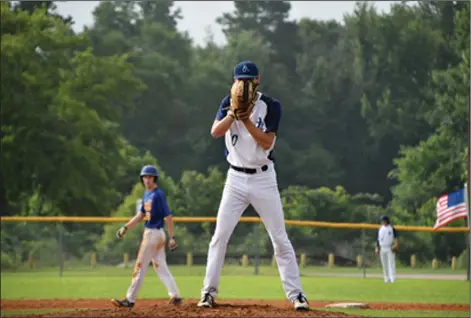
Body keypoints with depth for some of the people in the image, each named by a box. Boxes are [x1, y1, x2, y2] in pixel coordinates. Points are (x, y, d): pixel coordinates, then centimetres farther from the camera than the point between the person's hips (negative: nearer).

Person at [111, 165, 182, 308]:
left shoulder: (158, 194, -14)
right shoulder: (146, 194, 12)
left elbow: (168, 216, -17)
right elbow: (141, 215, 21)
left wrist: (172, 237, -20)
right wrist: (126, 227, 15)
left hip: (154, 233, -9)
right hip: (150, 233, 9)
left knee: (140, 267, -4)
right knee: (160, 267, 8)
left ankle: (130, 299, 0)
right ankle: (175, 296, 7)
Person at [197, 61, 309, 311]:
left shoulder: (271, 106, -6)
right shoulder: (229, 103, 2)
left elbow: (266, 142, -17)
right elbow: (215, 132, -14)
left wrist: (246, 118, -24)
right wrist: (234, 113, -27)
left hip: (263, 179, -2)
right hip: (236, 179, 2)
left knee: (280, 239, -2)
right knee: (220, 236, -3)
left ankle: (296, 294, 2)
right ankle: (209, 292, 5)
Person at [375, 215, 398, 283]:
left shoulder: (392, 228, 1)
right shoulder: (380, 229, 13)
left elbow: (395, 237, -4)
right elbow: (378, 239, 15)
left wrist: (395, 245, -18)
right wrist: (377, 248, 8)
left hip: (390, 248, -5)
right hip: (382, 249, 5)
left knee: (391, 263, -11)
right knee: (384, 265, 5)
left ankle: (393, 278, -14)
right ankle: (387, 279, 10)